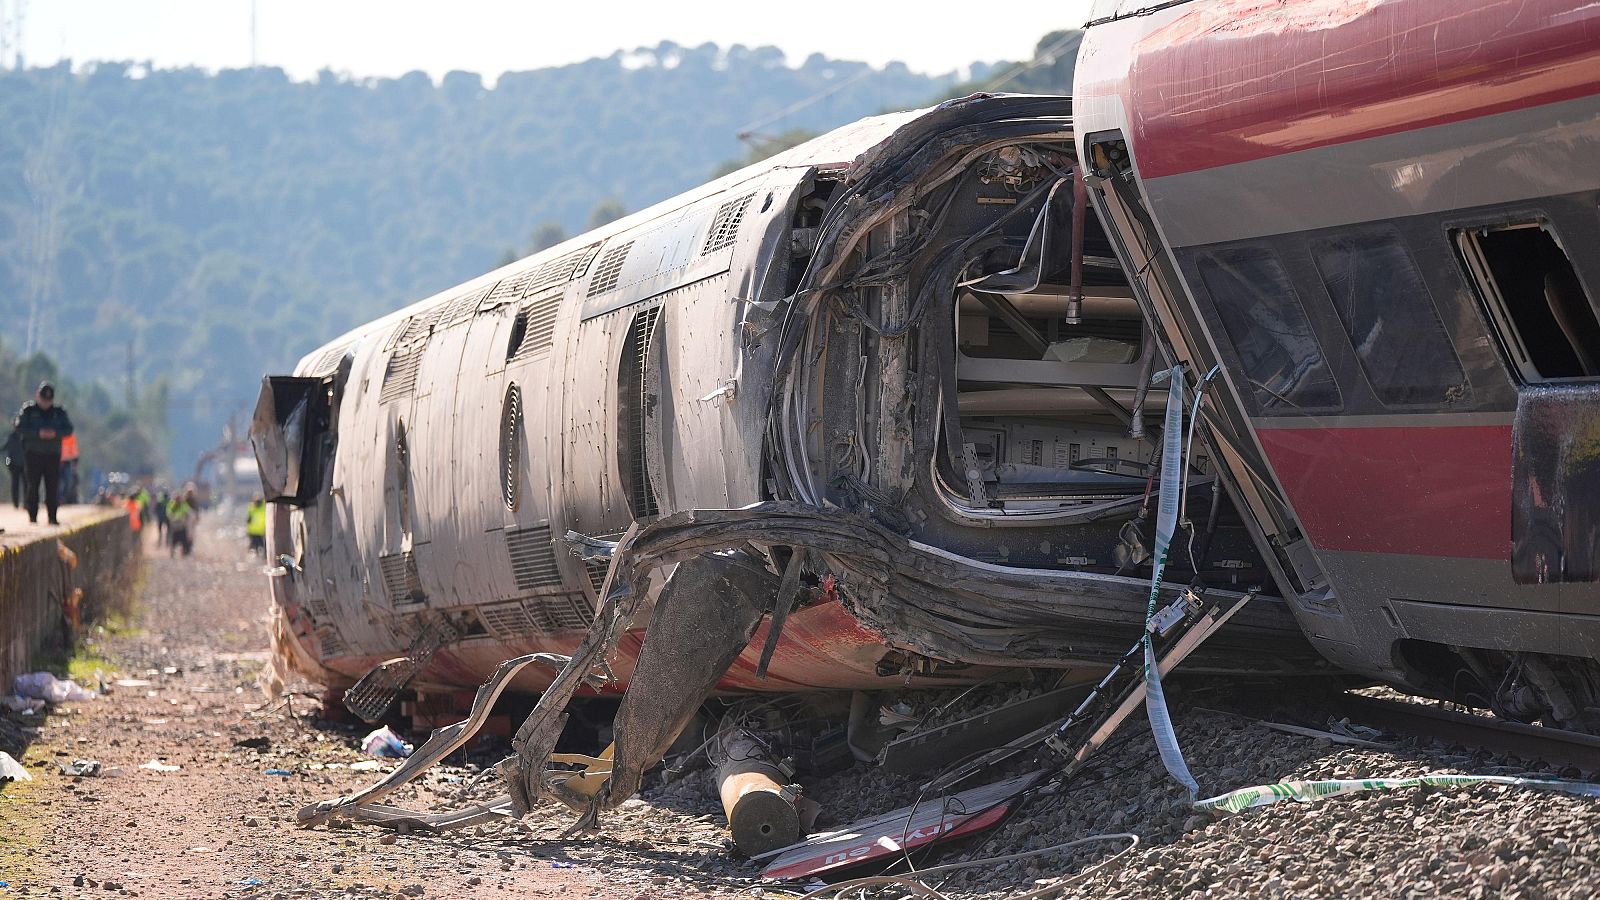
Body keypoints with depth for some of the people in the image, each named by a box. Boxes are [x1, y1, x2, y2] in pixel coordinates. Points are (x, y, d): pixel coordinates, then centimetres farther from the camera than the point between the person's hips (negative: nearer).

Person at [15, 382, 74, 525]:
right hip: (33, 453, -2)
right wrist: (38, 433, -19)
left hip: (53, 454, 2)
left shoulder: (59, 411, 8)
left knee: (53, 487, 0)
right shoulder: (28, 409, 1)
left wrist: (55, 433, -16)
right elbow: (20, 427, -7)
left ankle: (52, 516, 4)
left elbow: (68, 429, 3)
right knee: (32, 486, -3)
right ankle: (32, 516, 0)